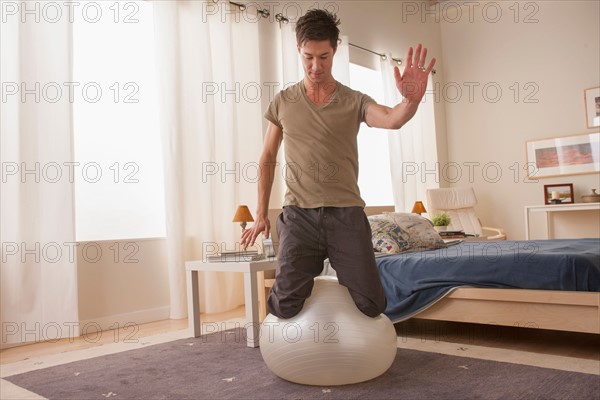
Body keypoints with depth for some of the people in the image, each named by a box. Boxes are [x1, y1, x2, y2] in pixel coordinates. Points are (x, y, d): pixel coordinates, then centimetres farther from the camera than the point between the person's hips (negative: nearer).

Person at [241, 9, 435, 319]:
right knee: (285, 304, -10)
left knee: (372, 305, -3)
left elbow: (392, 120, -16)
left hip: (346, 213, 0)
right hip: (299, 214, 0)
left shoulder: (355, 102, 5)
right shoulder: (282, 102, 9)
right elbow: (267, 159, 13)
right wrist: (261, 214, 9)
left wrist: (411, 100, -40)